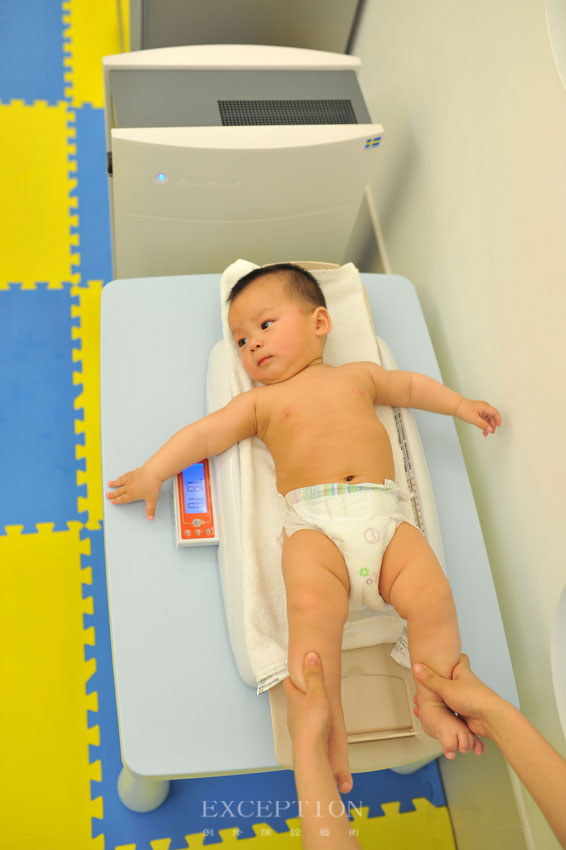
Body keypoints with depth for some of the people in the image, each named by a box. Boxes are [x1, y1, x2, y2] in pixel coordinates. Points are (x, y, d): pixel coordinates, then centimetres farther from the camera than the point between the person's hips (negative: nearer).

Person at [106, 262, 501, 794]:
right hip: (313, 523, -2)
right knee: (313, 610, -29)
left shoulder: (356, 375, 26)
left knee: (432, 596, -19)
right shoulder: (262, 401, 20)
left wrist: (460, 404, 34)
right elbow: (205, 434, 12)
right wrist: (153, 472, 4)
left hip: (382, 514, 3)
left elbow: (409, 386, 40)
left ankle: (436, 706, 1)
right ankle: (326, 738, -17)